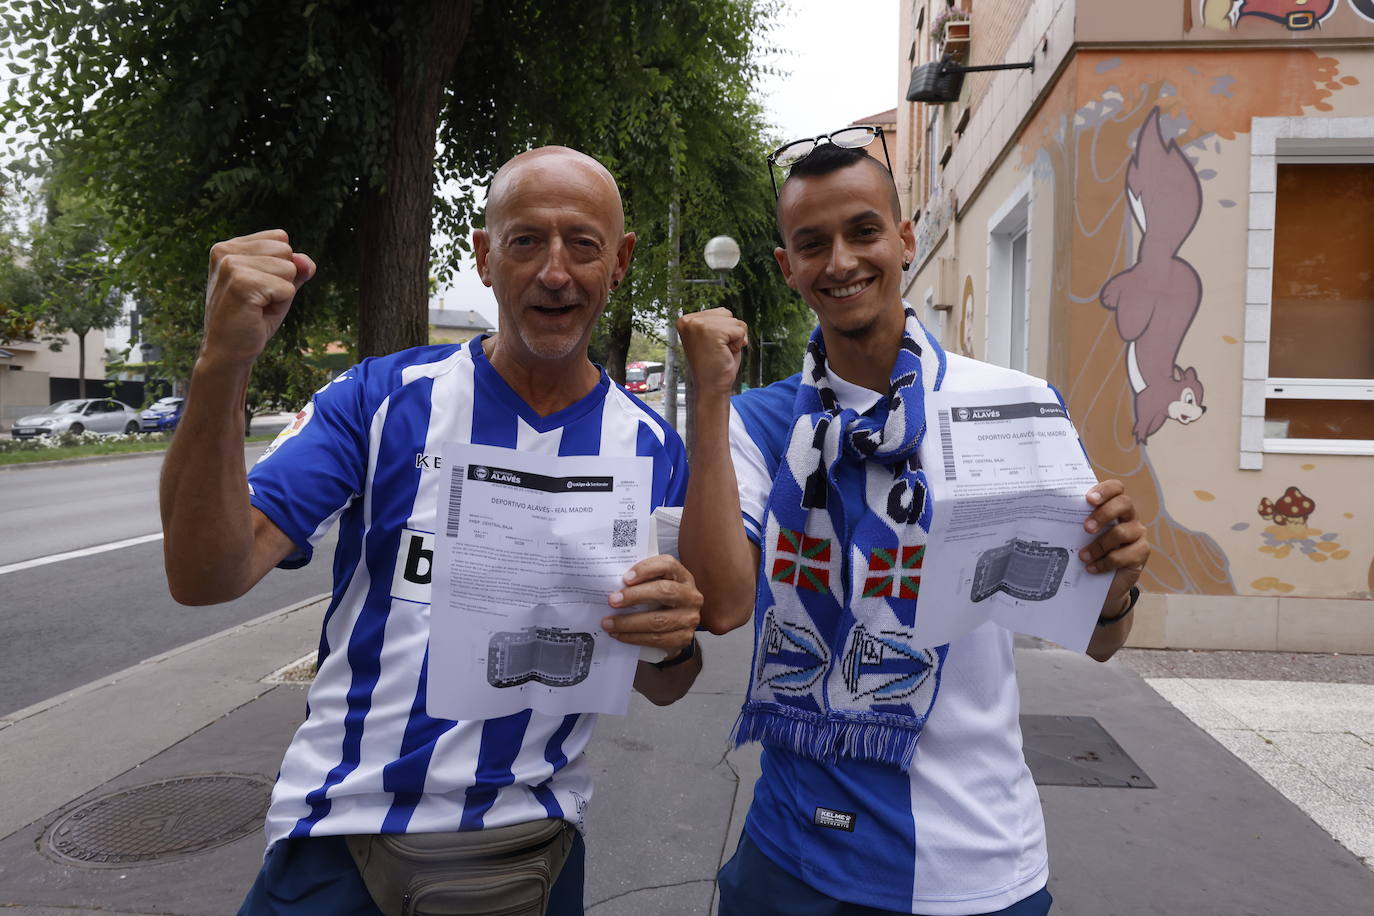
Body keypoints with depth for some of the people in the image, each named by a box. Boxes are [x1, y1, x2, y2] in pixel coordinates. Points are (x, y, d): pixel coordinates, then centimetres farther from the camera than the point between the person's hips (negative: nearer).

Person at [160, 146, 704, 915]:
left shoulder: (650, 446, -4)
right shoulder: (385, 399, -8)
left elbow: (661, 688, 3)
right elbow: (208, 577, -17)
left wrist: (673, 643, -21)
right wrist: (222, 368, -30)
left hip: (531, 830, 2)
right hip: (346, 827, -1)